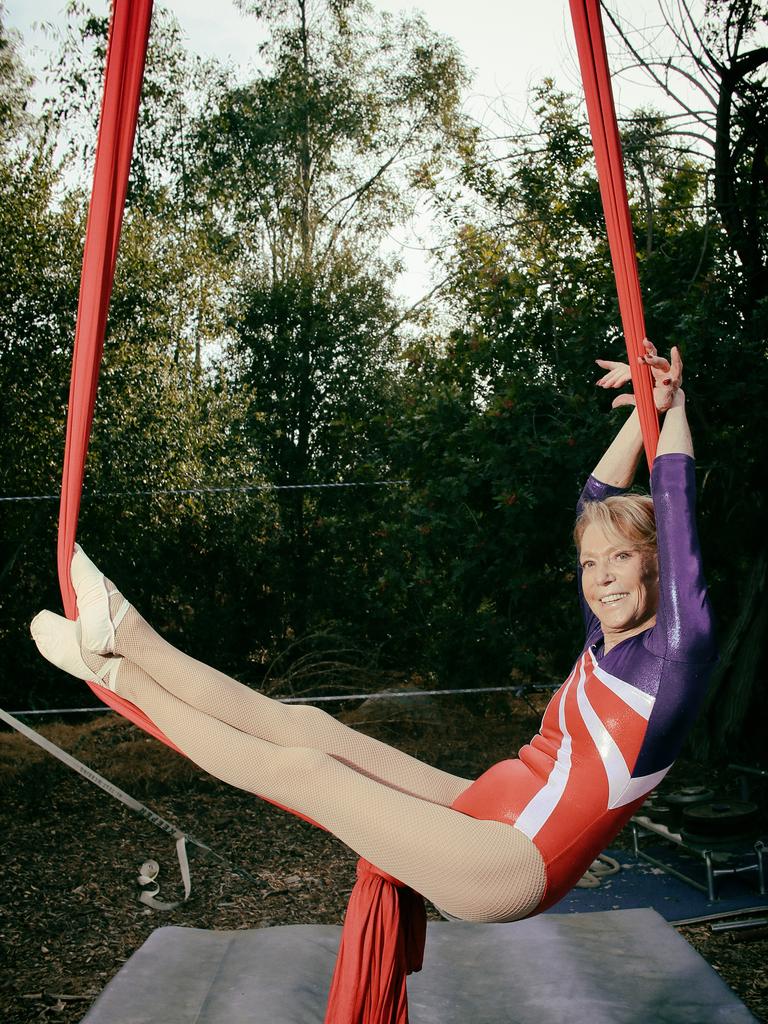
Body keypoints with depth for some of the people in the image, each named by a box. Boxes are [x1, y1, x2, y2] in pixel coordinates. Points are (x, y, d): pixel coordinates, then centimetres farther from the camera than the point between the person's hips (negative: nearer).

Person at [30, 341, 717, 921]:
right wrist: (643, 413, 15)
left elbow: (674, 513, -18)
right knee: (308, 728, 1)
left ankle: (121, 676, 6)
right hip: (483, 819, 8)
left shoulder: (676, 651, -12)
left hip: (506, 870, -7)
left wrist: (673, 410, -8)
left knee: (301, 767, -8)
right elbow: (597, 501, 16)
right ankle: (128, 637, 6)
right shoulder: (606, 643, 10)